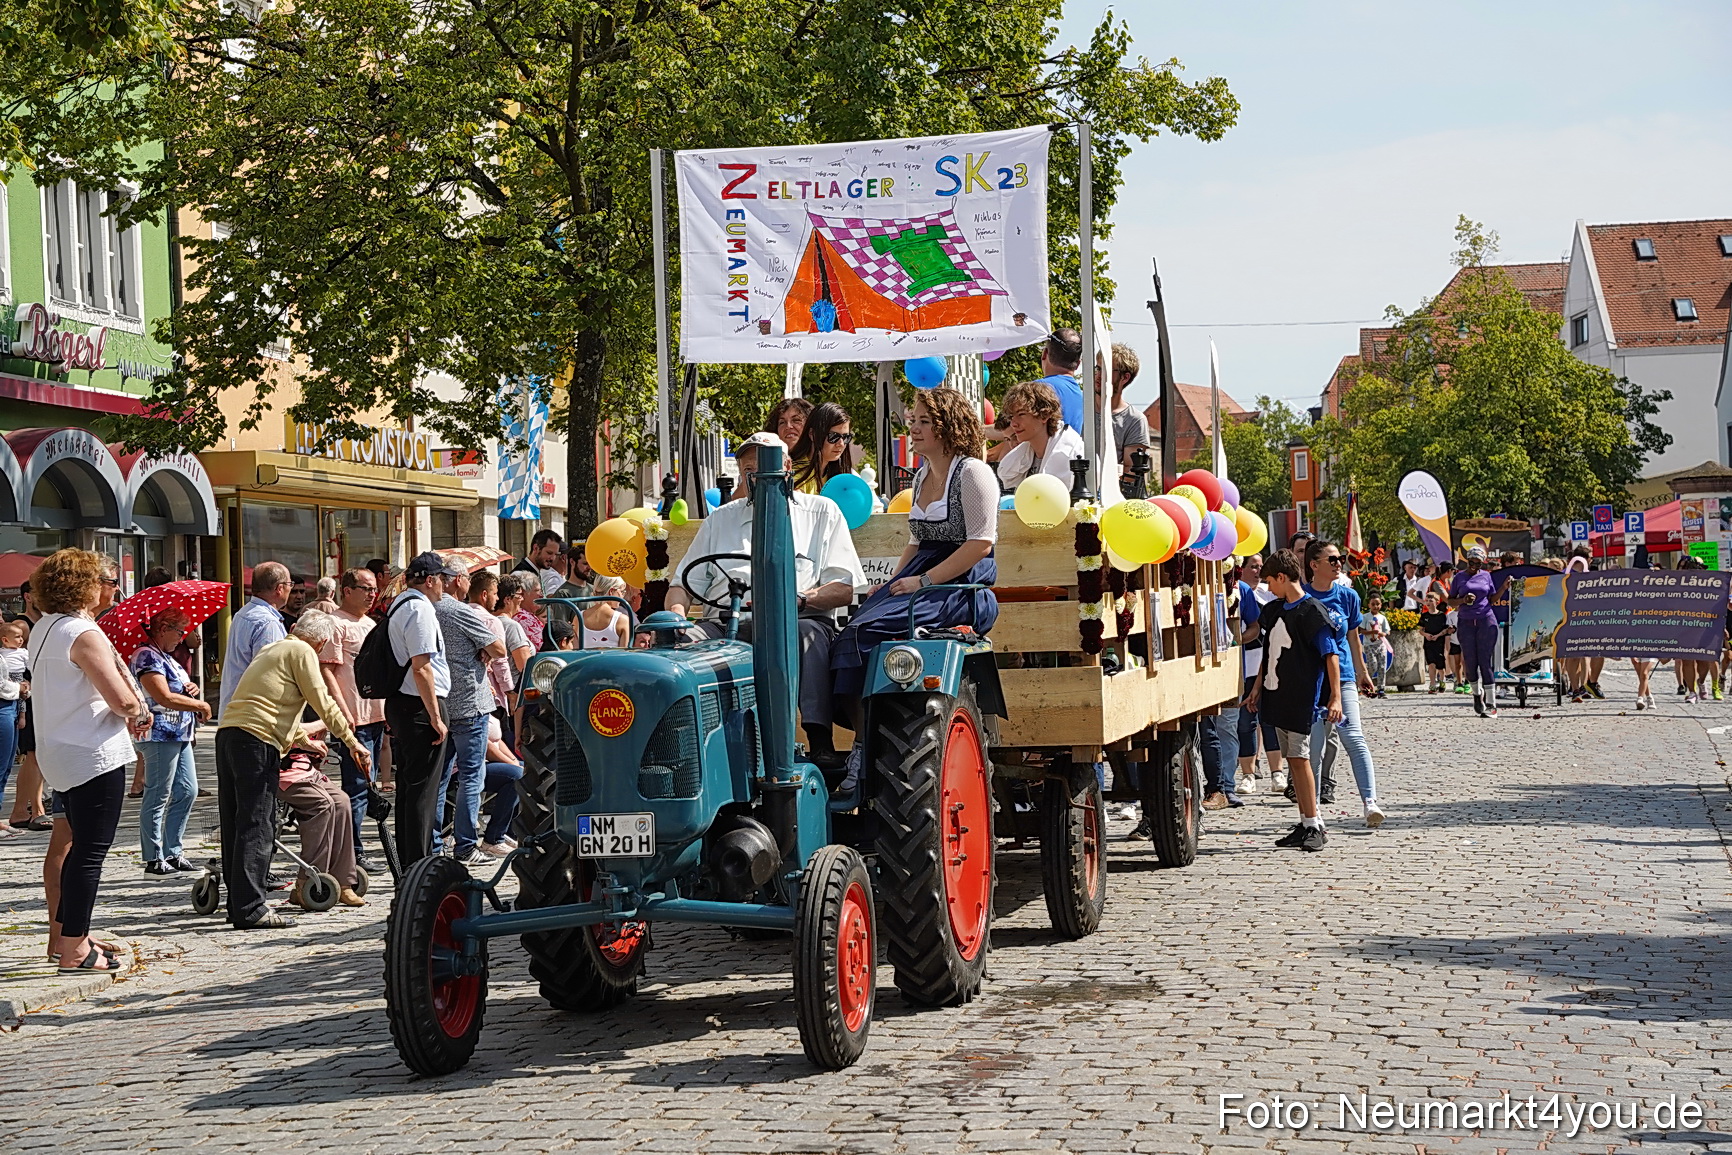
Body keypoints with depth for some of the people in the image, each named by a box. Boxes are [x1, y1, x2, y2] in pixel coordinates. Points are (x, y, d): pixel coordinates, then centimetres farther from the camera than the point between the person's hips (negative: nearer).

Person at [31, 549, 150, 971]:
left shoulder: (44, 629, 11)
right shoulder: (85, 634, -17)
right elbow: (123, 699, -23)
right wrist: (137, 712, 1)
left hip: (57, 753, 10)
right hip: (95, 756, -10)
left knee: (75, 844, 19)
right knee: (89, 851, -4)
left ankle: (64, 935, 25)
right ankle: (73, 950, -1)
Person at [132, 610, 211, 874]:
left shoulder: (166, 657, 17)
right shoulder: (147, 656, -13)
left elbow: (179, 690, 30)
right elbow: (164, 697, -23)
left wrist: (192, 688, 6)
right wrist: (202, 706, -13)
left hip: (180, 734, 10)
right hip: (160, 735, -10)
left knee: (187, 791, 12)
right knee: (158, 797, -4)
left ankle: (173, 852, 19)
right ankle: (154, 859, 1)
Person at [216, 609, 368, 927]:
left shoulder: (272, 649, 29)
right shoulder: (302, 652, 2)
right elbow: (323, 703, -3)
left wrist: (304, 739, 48)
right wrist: (352, 742, 4)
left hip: (228, 733, 9)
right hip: (257, 740, -9)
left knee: (236, 823, 11)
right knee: (257, 826, -10)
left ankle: (238, 903, 15)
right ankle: (250, 908, -13)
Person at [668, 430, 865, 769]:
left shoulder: (822, 512, 17)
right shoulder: (719, 521, 27)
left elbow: (845, 589, 5)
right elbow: (685, 584, 21)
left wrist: (802, 597, -14)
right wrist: (676, 609, -3)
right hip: (727, 625, 3)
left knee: (809, 634, -38)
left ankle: (820, 741, -45)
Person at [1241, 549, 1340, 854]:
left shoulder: (1311, 611, -10)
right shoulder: (1274, 610, 14)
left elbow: (1331, 655, -13)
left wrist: (1335, 697, -19)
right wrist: (1257, 689, 21)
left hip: (1302, 699, -8)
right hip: (1277, 697, 8)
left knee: (1299, 758, -9)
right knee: (1292, 759, 9)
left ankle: (1315, 826, -4)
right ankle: (1306, 824, 14)